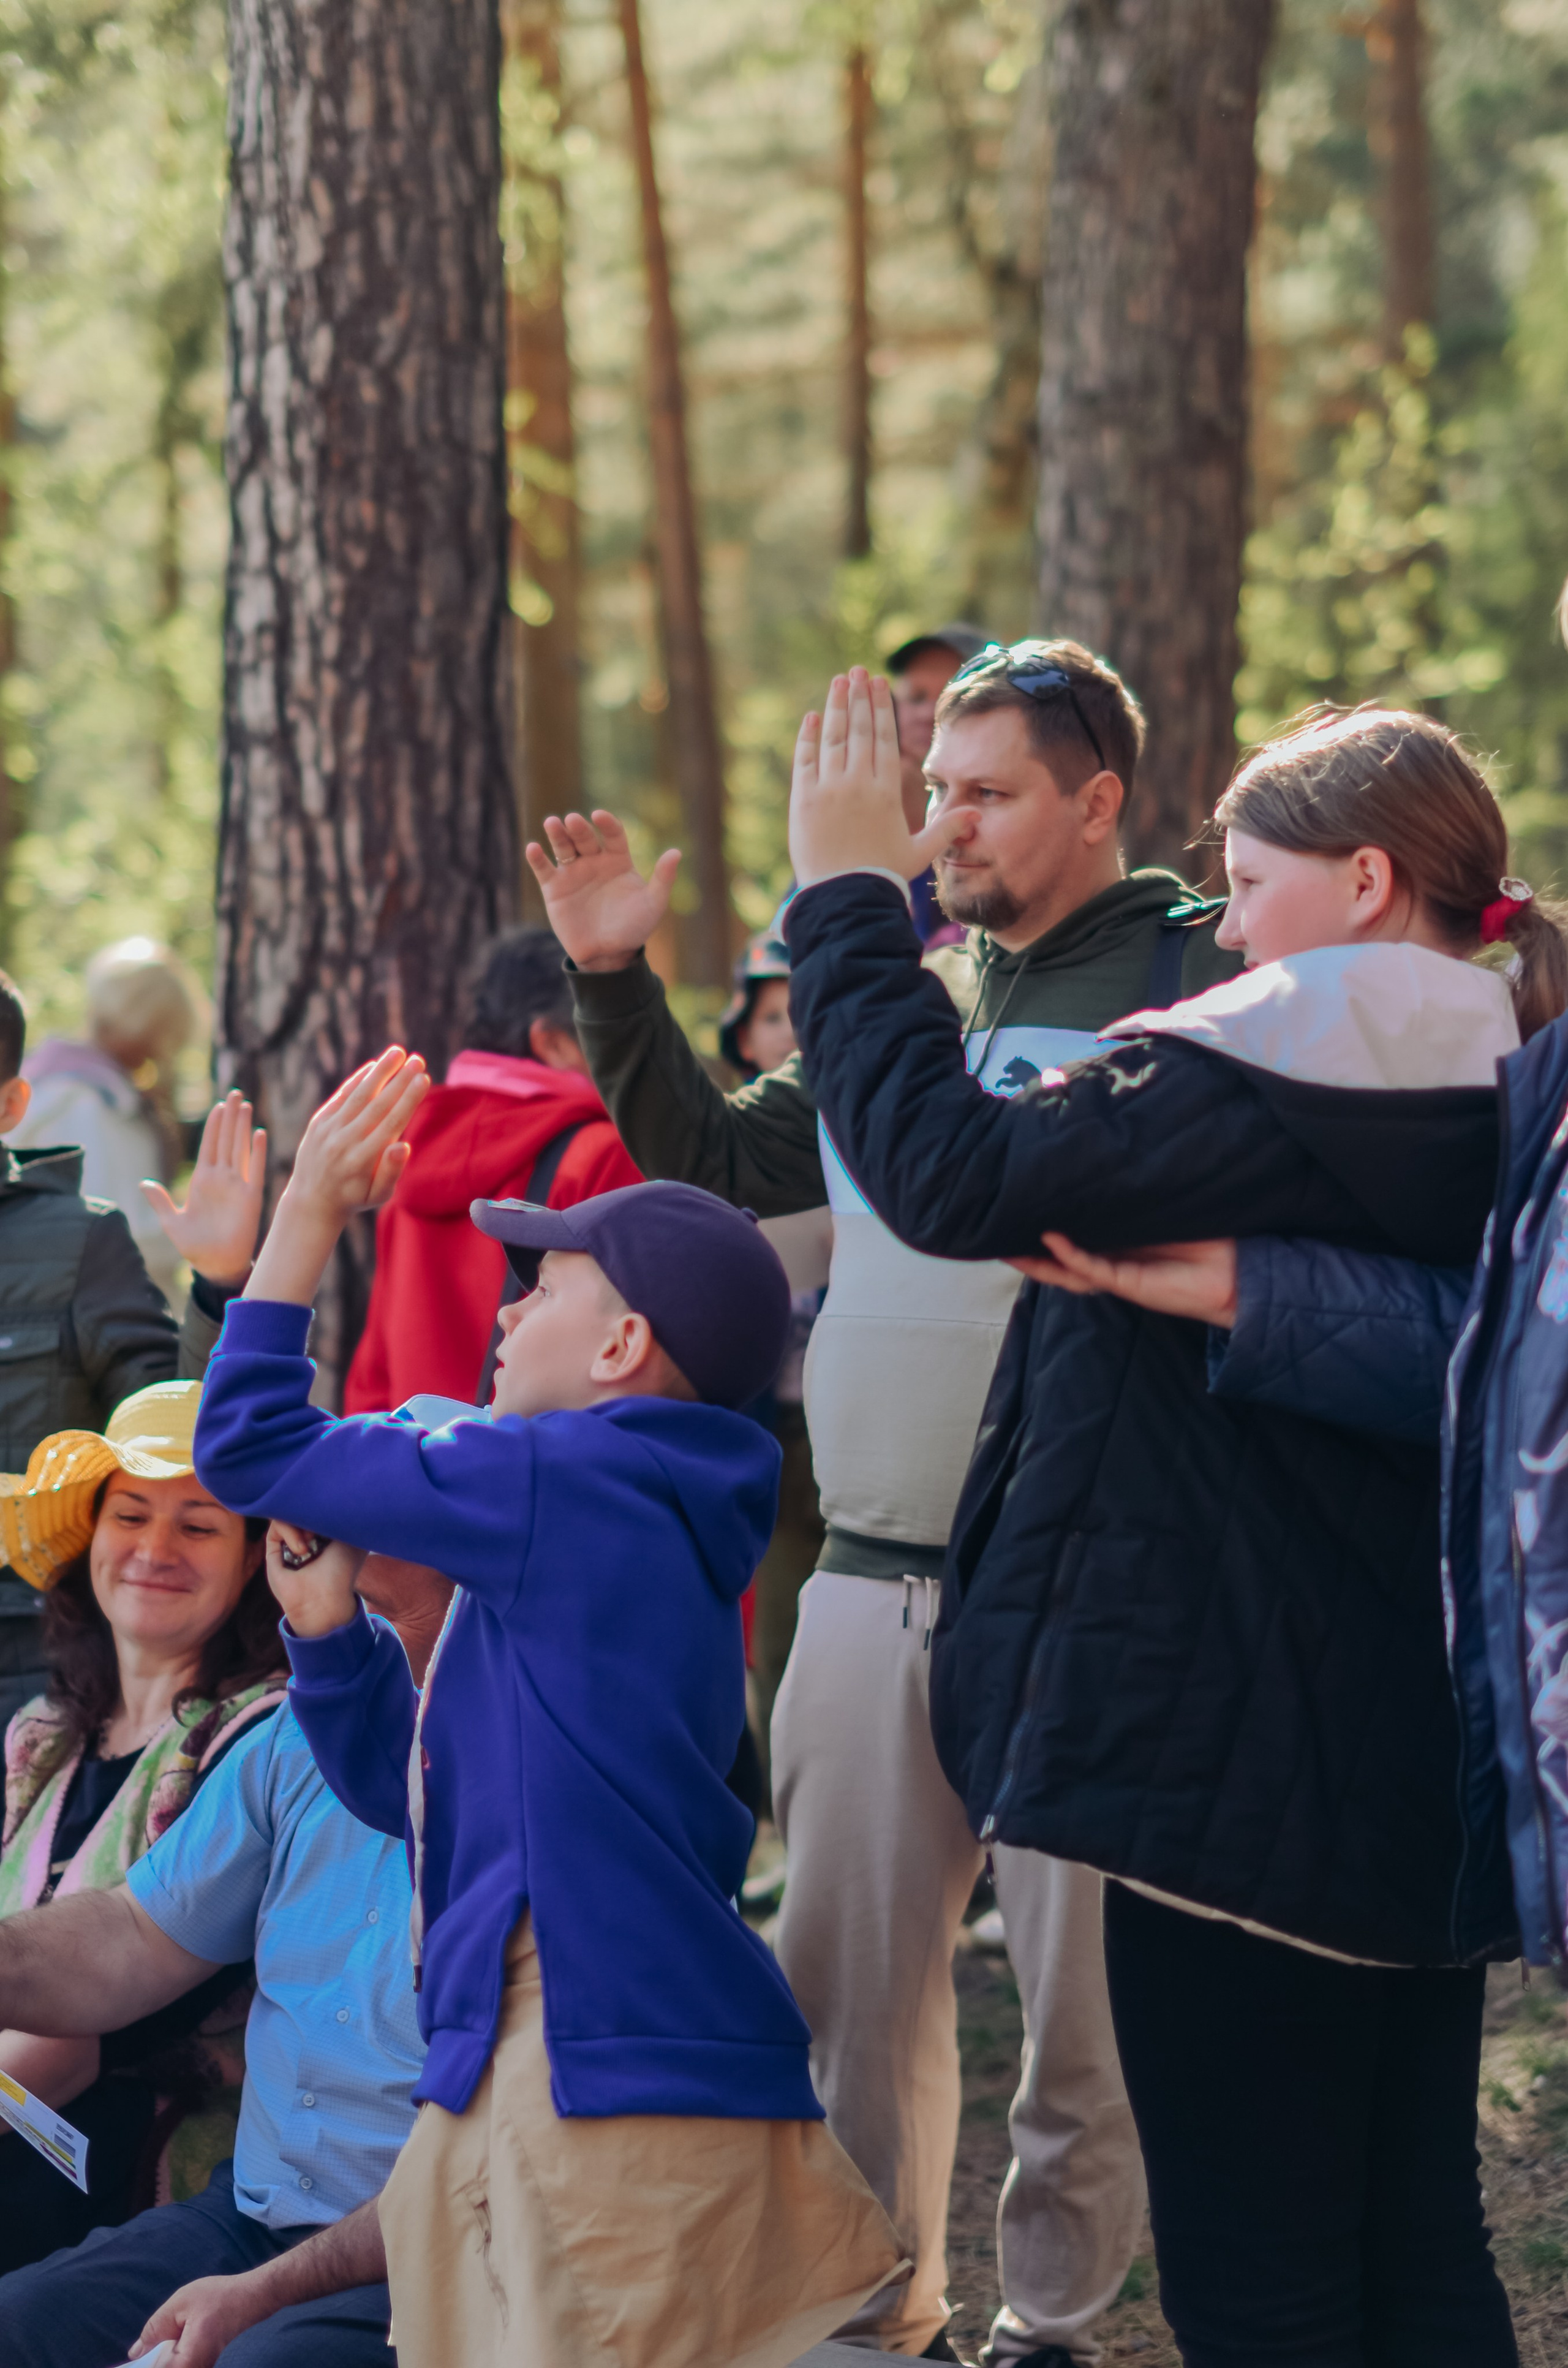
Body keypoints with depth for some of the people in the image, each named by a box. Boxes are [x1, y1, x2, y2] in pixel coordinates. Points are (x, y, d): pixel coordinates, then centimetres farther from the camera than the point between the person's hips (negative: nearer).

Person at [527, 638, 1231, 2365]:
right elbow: (714, 1162, 21)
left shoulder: (1185, 984, -3)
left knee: (1080, 1979, 1)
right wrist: (614, 985, 12)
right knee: (847, 1960, 11)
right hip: (872, 1573, 6)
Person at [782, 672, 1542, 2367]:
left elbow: (955, 1177, -22)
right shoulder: (1489, 1102, 11)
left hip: (1234, 1751, -9)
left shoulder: (1283, 1079, -17)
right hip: (1420, 1764, 9)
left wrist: (846, 895, -13)